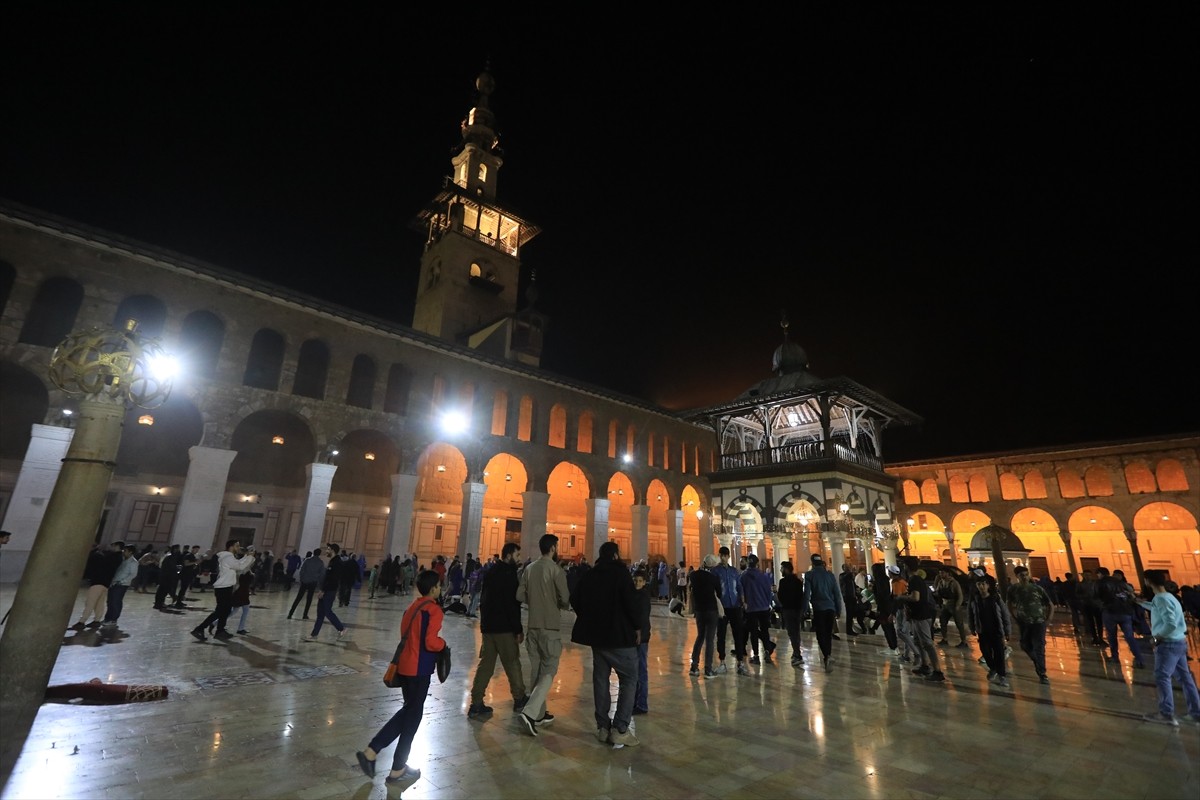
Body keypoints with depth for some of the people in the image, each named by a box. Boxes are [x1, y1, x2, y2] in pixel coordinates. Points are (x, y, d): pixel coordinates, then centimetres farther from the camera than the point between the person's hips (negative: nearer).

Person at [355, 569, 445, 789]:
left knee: (408, 711, 23)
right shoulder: (434, 609, -17)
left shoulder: (413, 606, 9)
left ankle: (370, 752, 20)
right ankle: (397, 771, 21)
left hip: (405, 665, 8)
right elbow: (431, 642, -23)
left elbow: (406, 634, 15)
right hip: (419, 668, -8)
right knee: (413, 716, 8)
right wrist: (443, 643, -5)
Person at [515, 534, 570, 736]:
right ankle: (530, 712, -10)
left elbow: (520, 596, 2)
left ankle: (539, 713, 24)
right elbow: (565, 600, -15)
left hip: (533, 625, 6)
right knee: (549, 670, 2)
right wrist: (562, 605, 7)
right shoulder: (556, 570, -14)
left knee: (536, 669, 15)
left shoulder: (529, 568, 2)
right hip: (551, 627, -6)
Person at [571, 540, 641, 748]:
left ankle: (603, 727, 19)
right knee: (629, 678, 3)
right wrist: (637, 626, -7)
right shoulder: (620, 571, -10)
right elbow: (630, 600, -18)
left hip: (596, 634, 6)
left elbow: (575, 600, 8)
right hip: (620, 634, -6)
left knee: (600, 678, 15)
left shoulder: (588, 575, 6)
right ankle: (620, 729, -3)